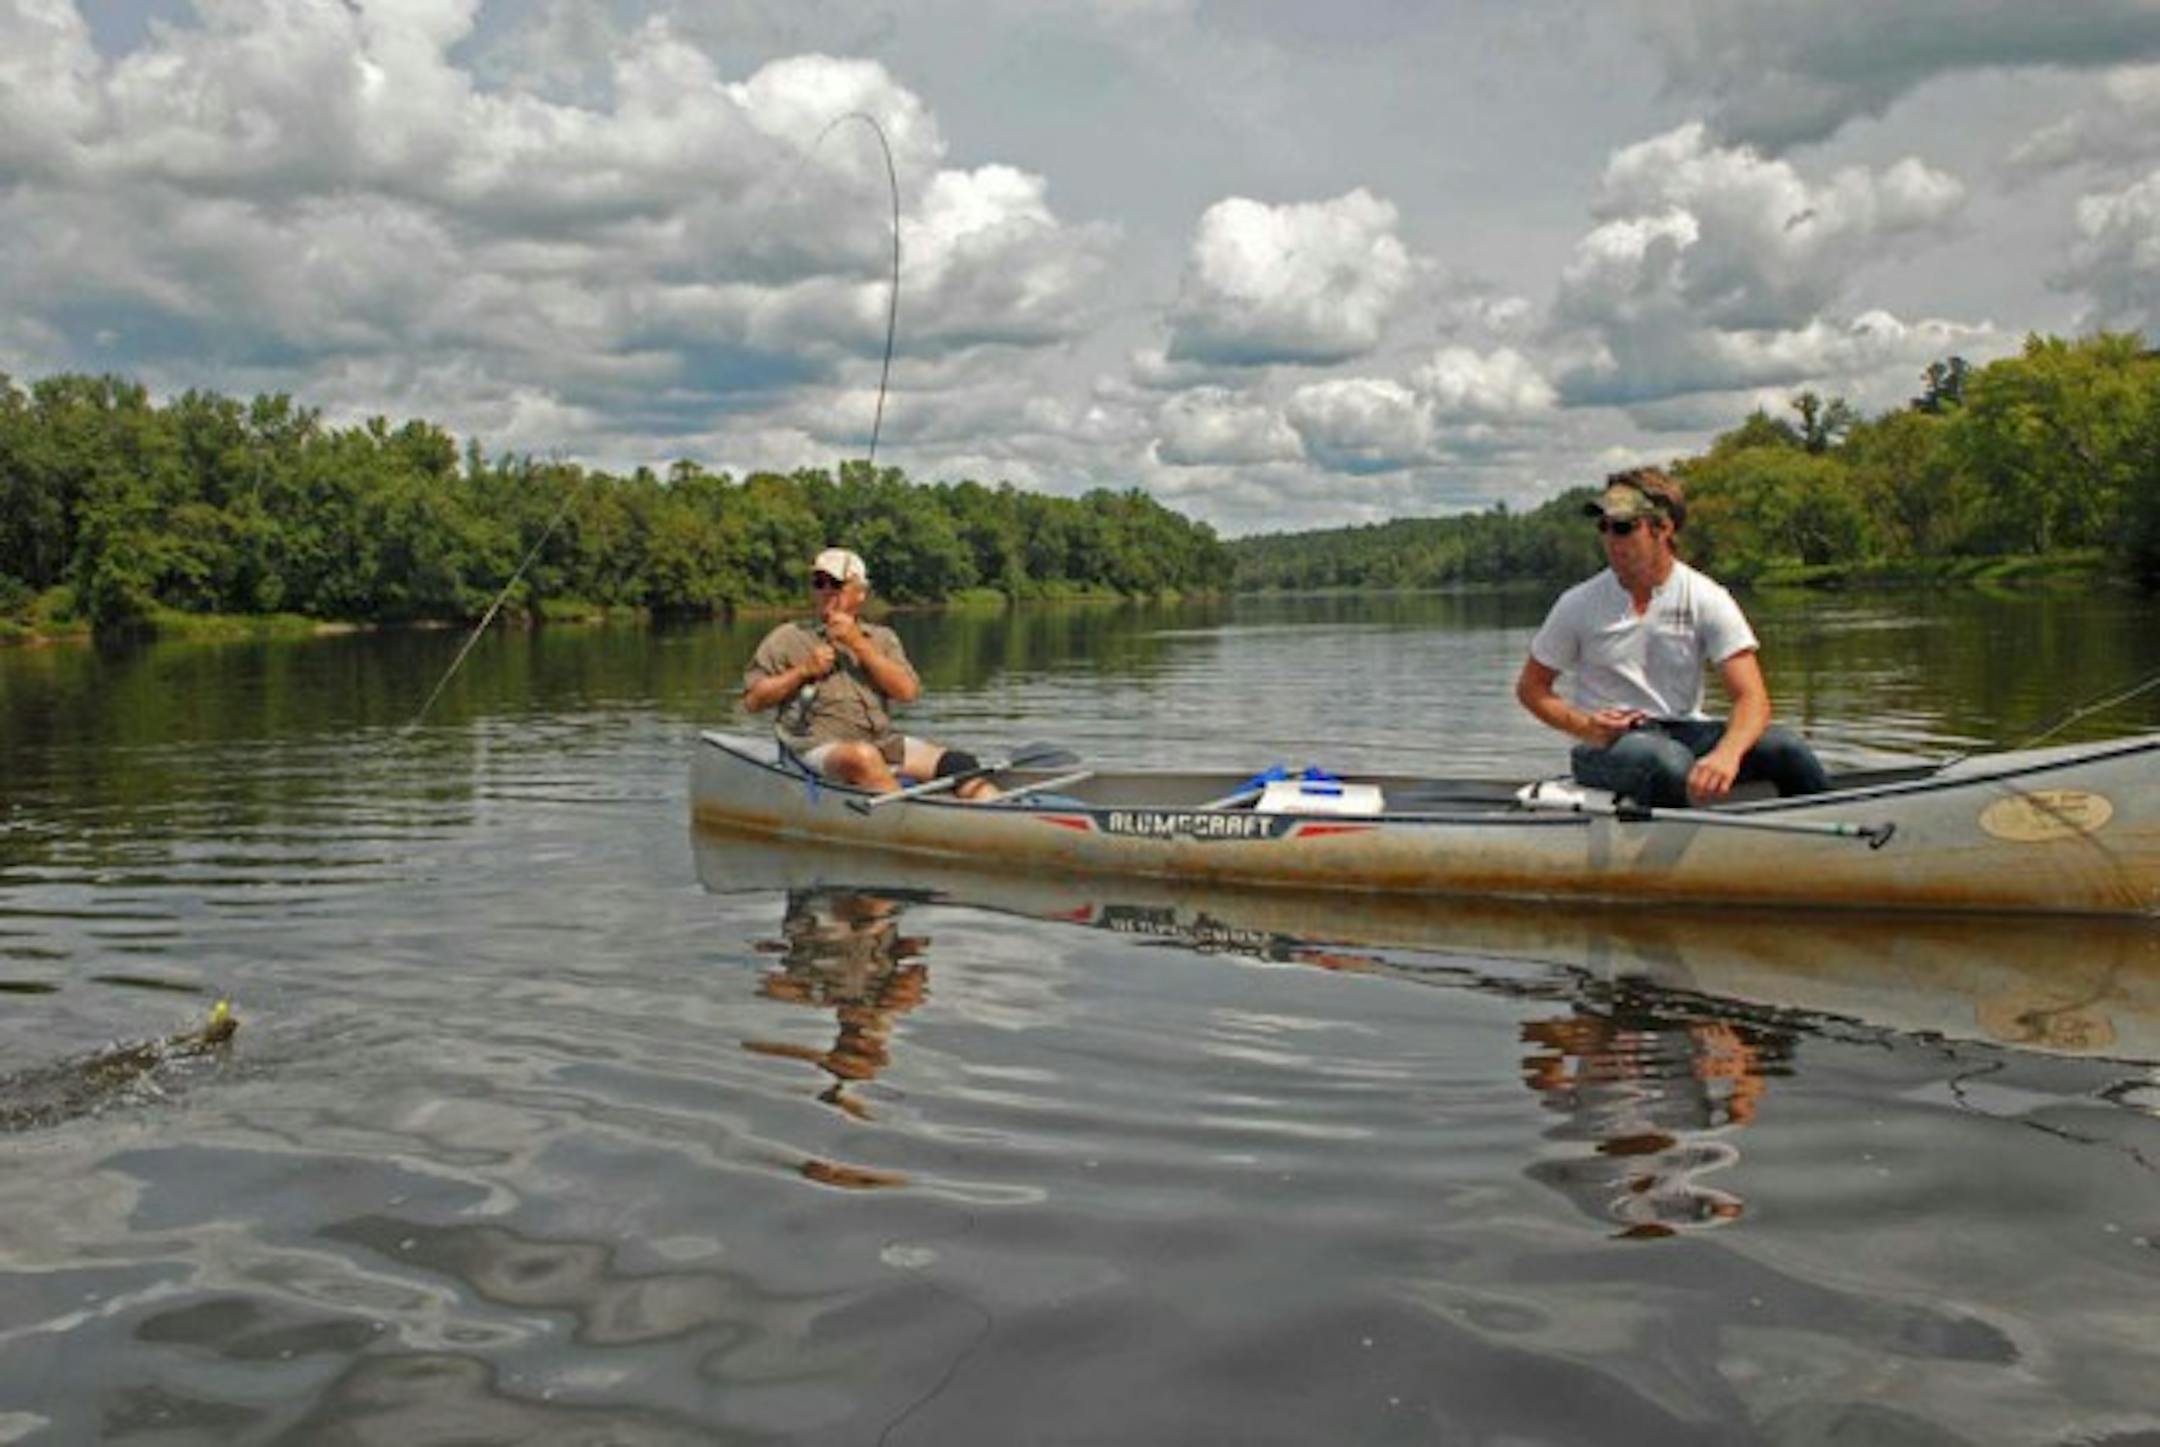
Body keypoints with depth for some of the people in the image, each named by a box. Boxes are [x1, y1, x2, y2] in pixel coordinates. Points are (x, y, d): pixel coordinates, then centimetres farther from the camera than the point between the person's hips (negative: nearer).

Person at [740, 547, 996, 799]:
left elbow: (907, 692, 2)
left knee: (957, 762, -17)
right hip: (821, 748, -4)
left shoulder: (882, 638, 19)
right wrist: (802, 671, -4)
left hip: (885, 744, 4)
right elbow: (753, 701, 8)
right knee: (864, 757, -38)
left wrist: (859, 645, -4)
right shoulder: (789, 638, 12)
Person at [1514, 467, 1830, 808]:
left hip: (1683, 731, 2)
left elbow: (1752, 697, -13)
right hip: (1606, 745, -2)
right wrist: (1583, 727, -14)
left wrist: (1726, 755, -35)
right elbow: (1530, 687, 7)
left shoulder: (1706, 599, -3)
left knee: (1785, 747, -23)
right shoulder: (1579, 605, -2)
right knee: (1670, 762, -38)